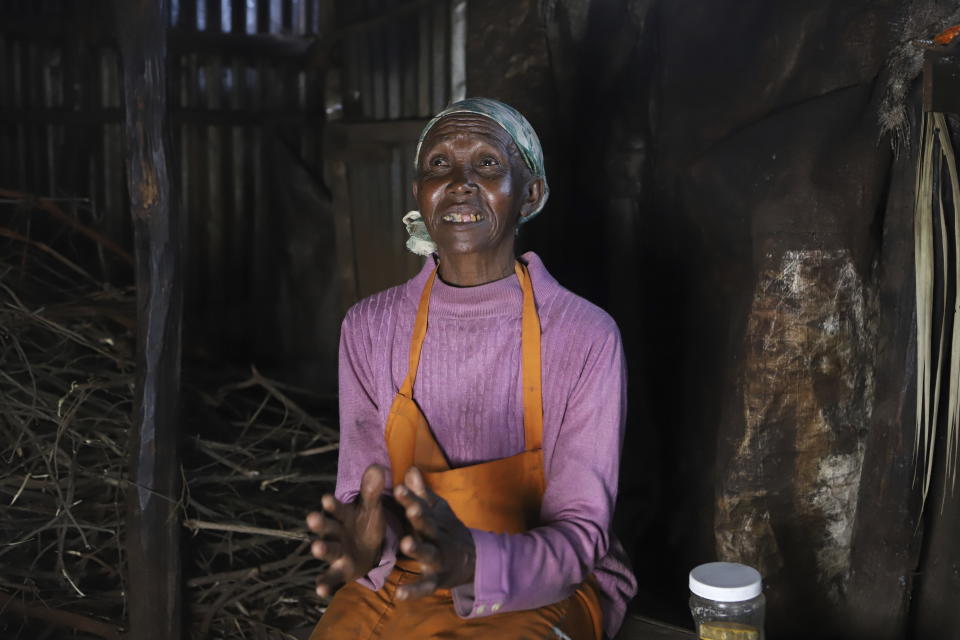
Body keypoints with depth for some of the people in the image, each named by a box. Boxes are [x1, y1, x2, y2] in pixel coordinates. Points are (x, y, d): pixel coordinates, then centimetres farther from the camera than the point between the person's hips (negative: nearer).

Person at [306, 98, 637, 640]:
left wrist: (473, 559, -32)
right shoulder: (369, 328, -3)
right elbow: (362, 494, -2)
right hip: (395, 587, 2)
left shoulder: (586, 339, -13)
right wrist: (367, 539, -26)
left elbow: (579, 536, -12)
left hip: (543, 592, -2)